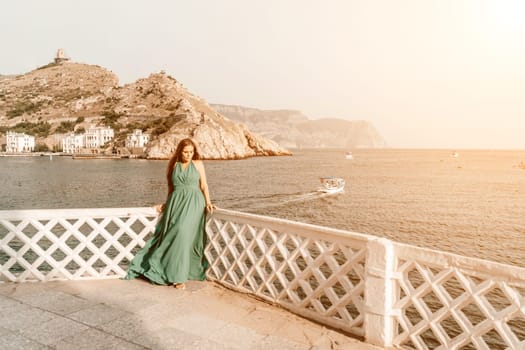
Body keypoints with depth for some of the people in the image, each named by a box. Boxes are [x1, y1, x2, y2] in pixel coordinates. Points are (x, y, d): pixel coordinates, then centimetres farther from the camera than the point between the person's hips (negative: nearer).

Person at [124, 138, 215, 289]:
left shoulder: (198, 164, 7)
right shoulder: (173, 165, 13)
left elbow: (204, 186, 5)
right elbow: (171, 188, 18)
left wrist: (208, 203, -6)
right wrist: (165, 204, 13)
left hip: (193, 204, -3)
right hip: (176, 203, 3)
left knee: (183, 235, -12)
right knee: (172, 236, -2)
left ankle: (179, 276, -1)